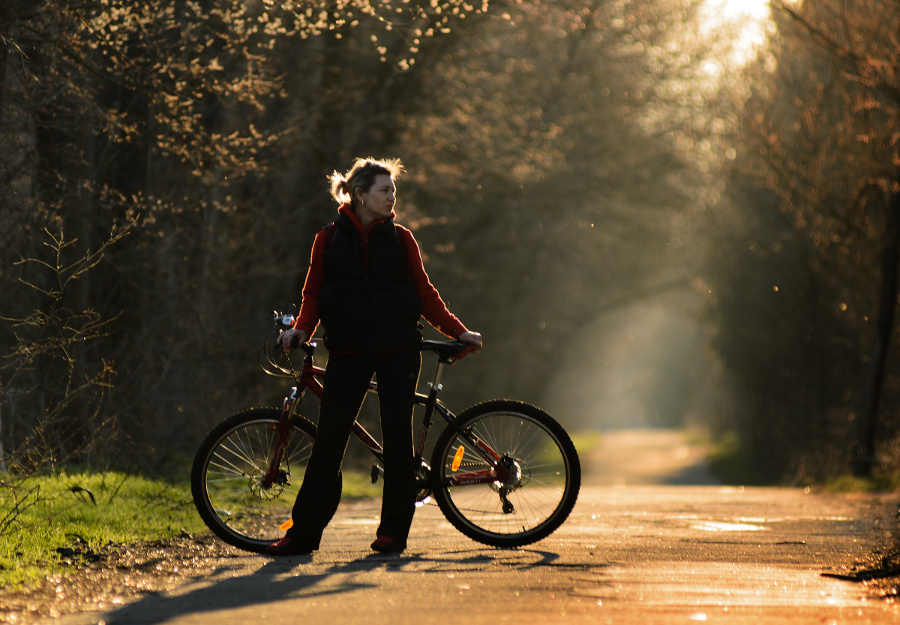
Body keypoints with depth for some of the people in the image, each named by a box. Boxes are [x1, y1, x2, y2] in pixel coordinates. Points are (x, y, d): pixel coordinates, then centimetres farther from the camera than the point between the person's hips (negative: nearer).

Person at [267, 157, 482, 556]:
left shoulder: (400, 239, 6)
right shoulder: (329, 239, 4)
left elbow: (425, 294, 10)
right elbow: (313, 293, 7)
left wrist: (458, 332, 5)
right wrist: (301, 329, -10)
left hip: (397, 348, 1)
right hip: (348, 351, 0)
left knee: (397, 436, 0)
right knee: (329, 439, -4)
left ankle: (393, 531, 7)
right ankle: (304, 532, 1)